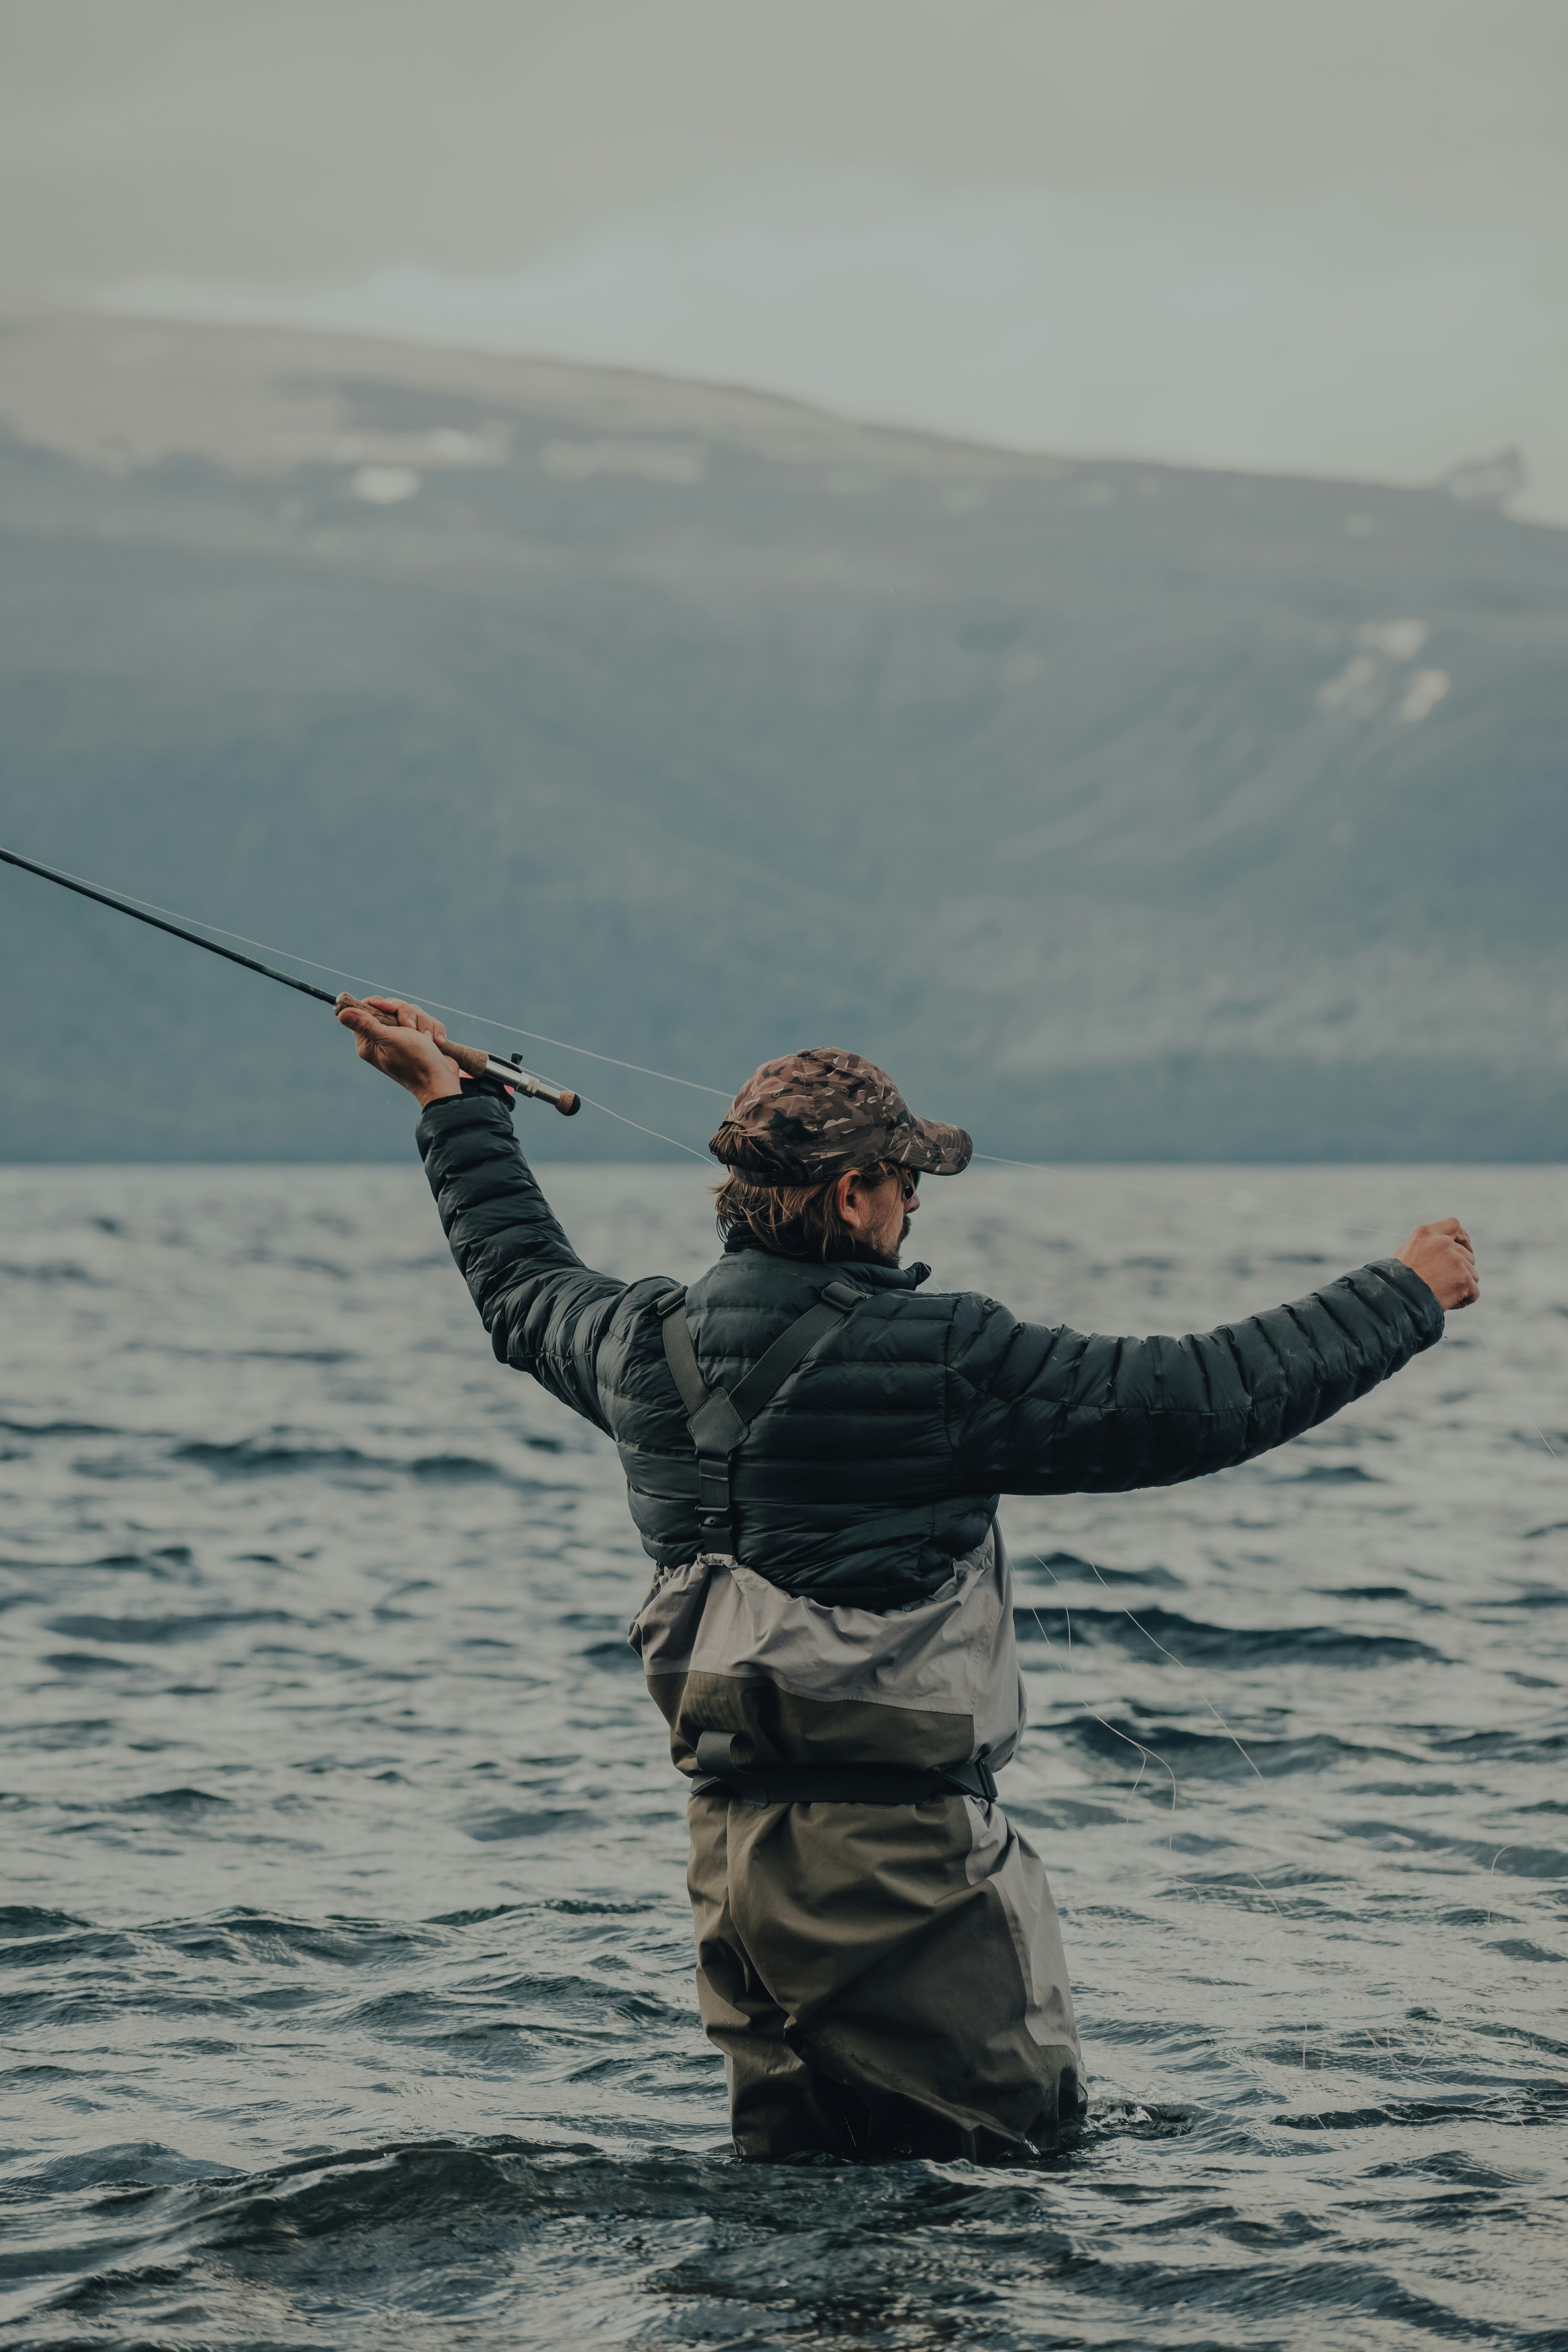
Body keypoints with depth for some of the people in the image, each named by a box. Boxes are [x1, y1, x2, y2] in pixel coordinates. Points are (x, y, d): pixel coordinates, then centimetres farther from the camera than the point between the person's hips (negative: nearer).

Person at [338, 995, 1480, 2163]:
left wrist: (453, 1101, 43)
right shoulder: (938, 1361, -15)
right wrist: (1407, 1296, 1)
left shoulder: (652, 1345, 4)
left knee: (785, 2160, 18)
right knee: (1015, 2147, 0)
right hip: (905, 1846, -7)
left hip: (732, 1838, 7)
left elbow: (524, 1286, 28)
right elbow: (1208, 1399, -12)